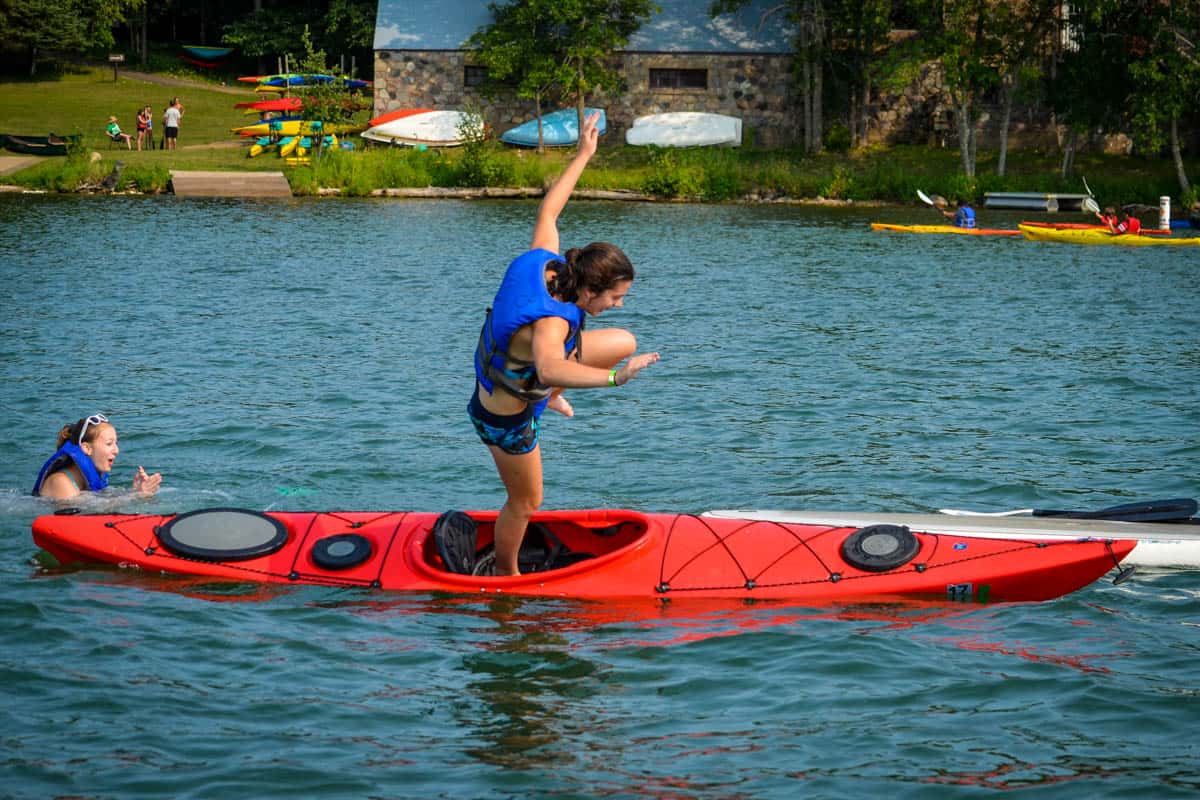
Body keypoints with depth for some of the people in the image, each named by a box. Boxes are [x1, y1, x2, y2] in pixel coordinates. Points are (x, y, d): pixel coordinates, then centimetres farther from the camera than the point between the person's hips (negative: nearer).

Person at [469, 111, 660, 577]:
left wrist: (583, 154, 3)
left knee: (625, 343, 8)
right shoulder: (551, 322, -42)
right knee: (525, 503, 15)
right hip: (506, 418, -8)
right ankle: (505, 573, 42)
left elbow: (549, 209, -3)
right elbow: (550, 367, -63)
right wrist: (613, 378, -70)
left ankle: (546, 398, 26)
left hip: (509, 371, 8)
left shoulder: (543, 264, -20)